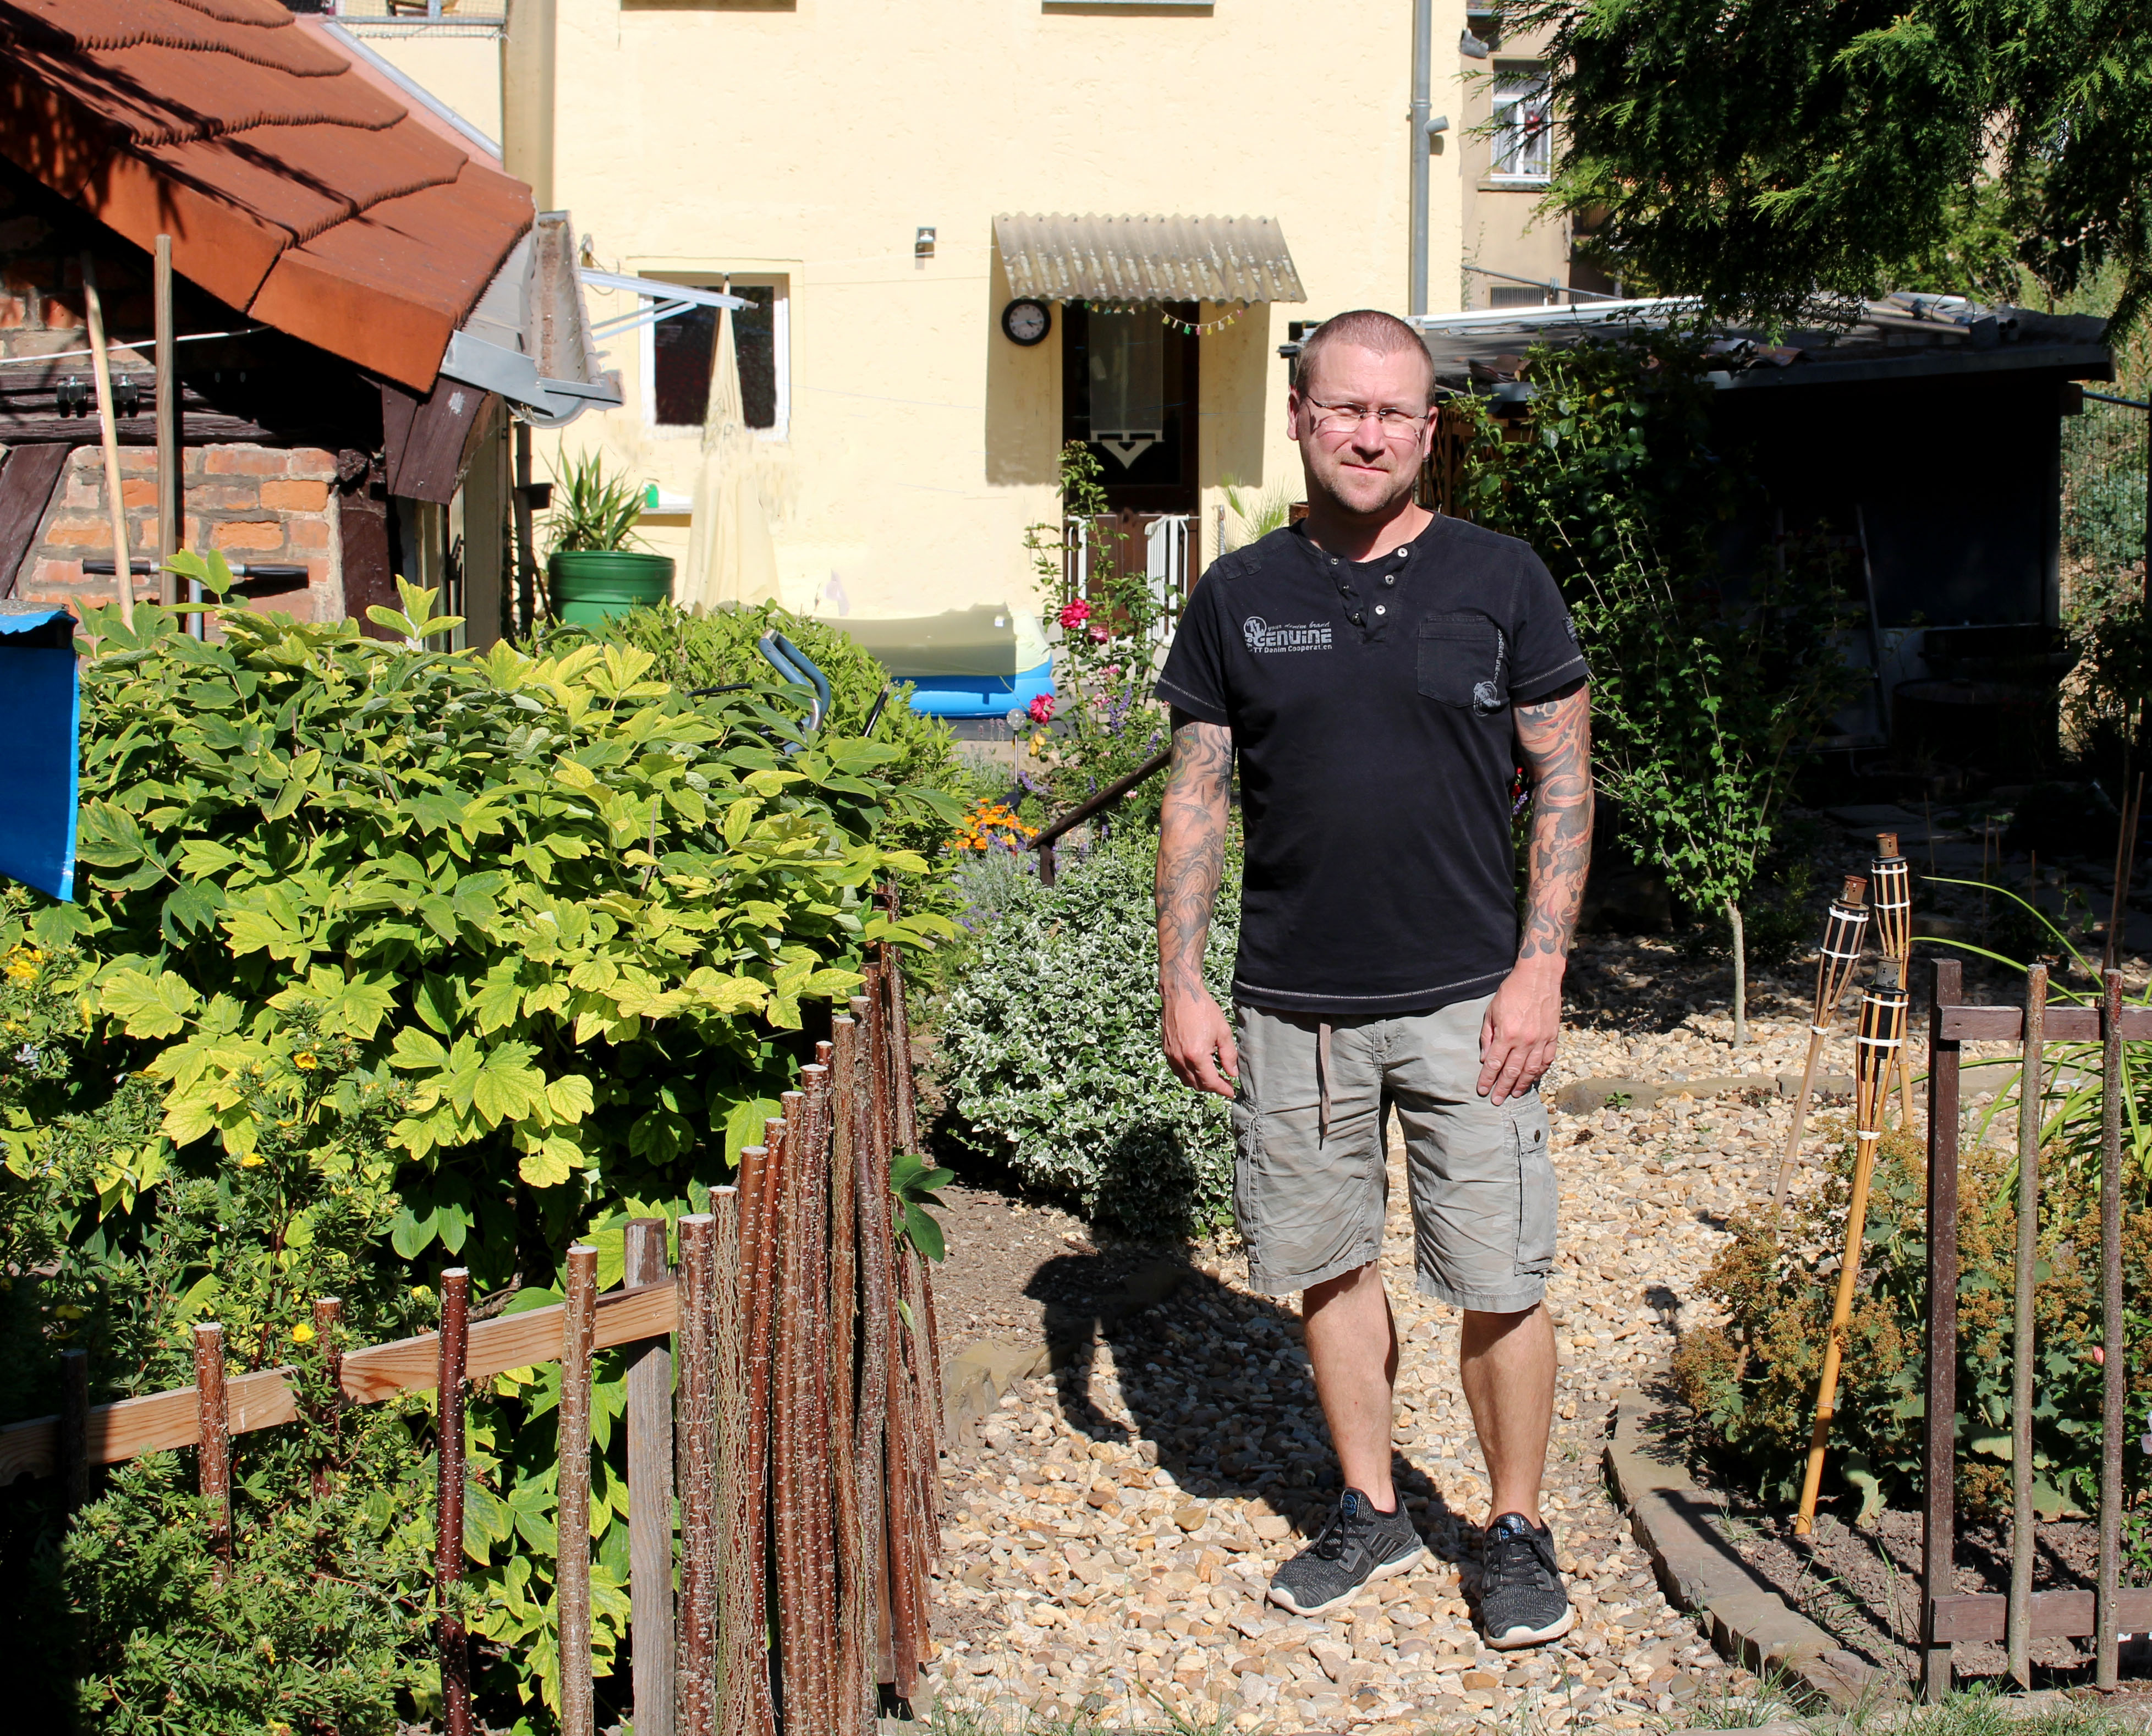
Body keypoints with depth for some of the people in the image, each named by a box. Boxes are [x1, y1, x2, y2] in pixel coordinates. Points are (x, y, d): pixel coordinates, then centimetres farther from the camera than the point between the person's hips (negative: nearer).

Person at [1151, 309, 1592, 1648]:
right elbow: (1198, 798, 7)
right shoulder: (1241, 596, 4)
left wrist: (1540, 969, -7)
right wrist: (1181, 984, 2)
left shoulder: (1499, 579, 0)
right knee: (1331, 1265, 12)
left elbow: (1565, 783, 1)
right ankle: (1373, 1513, 30)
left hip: (1466, 999, -2)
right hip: (1292, 1004, 2)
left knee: (1501, 1283, 2)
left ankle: (1520, 1532, 21)